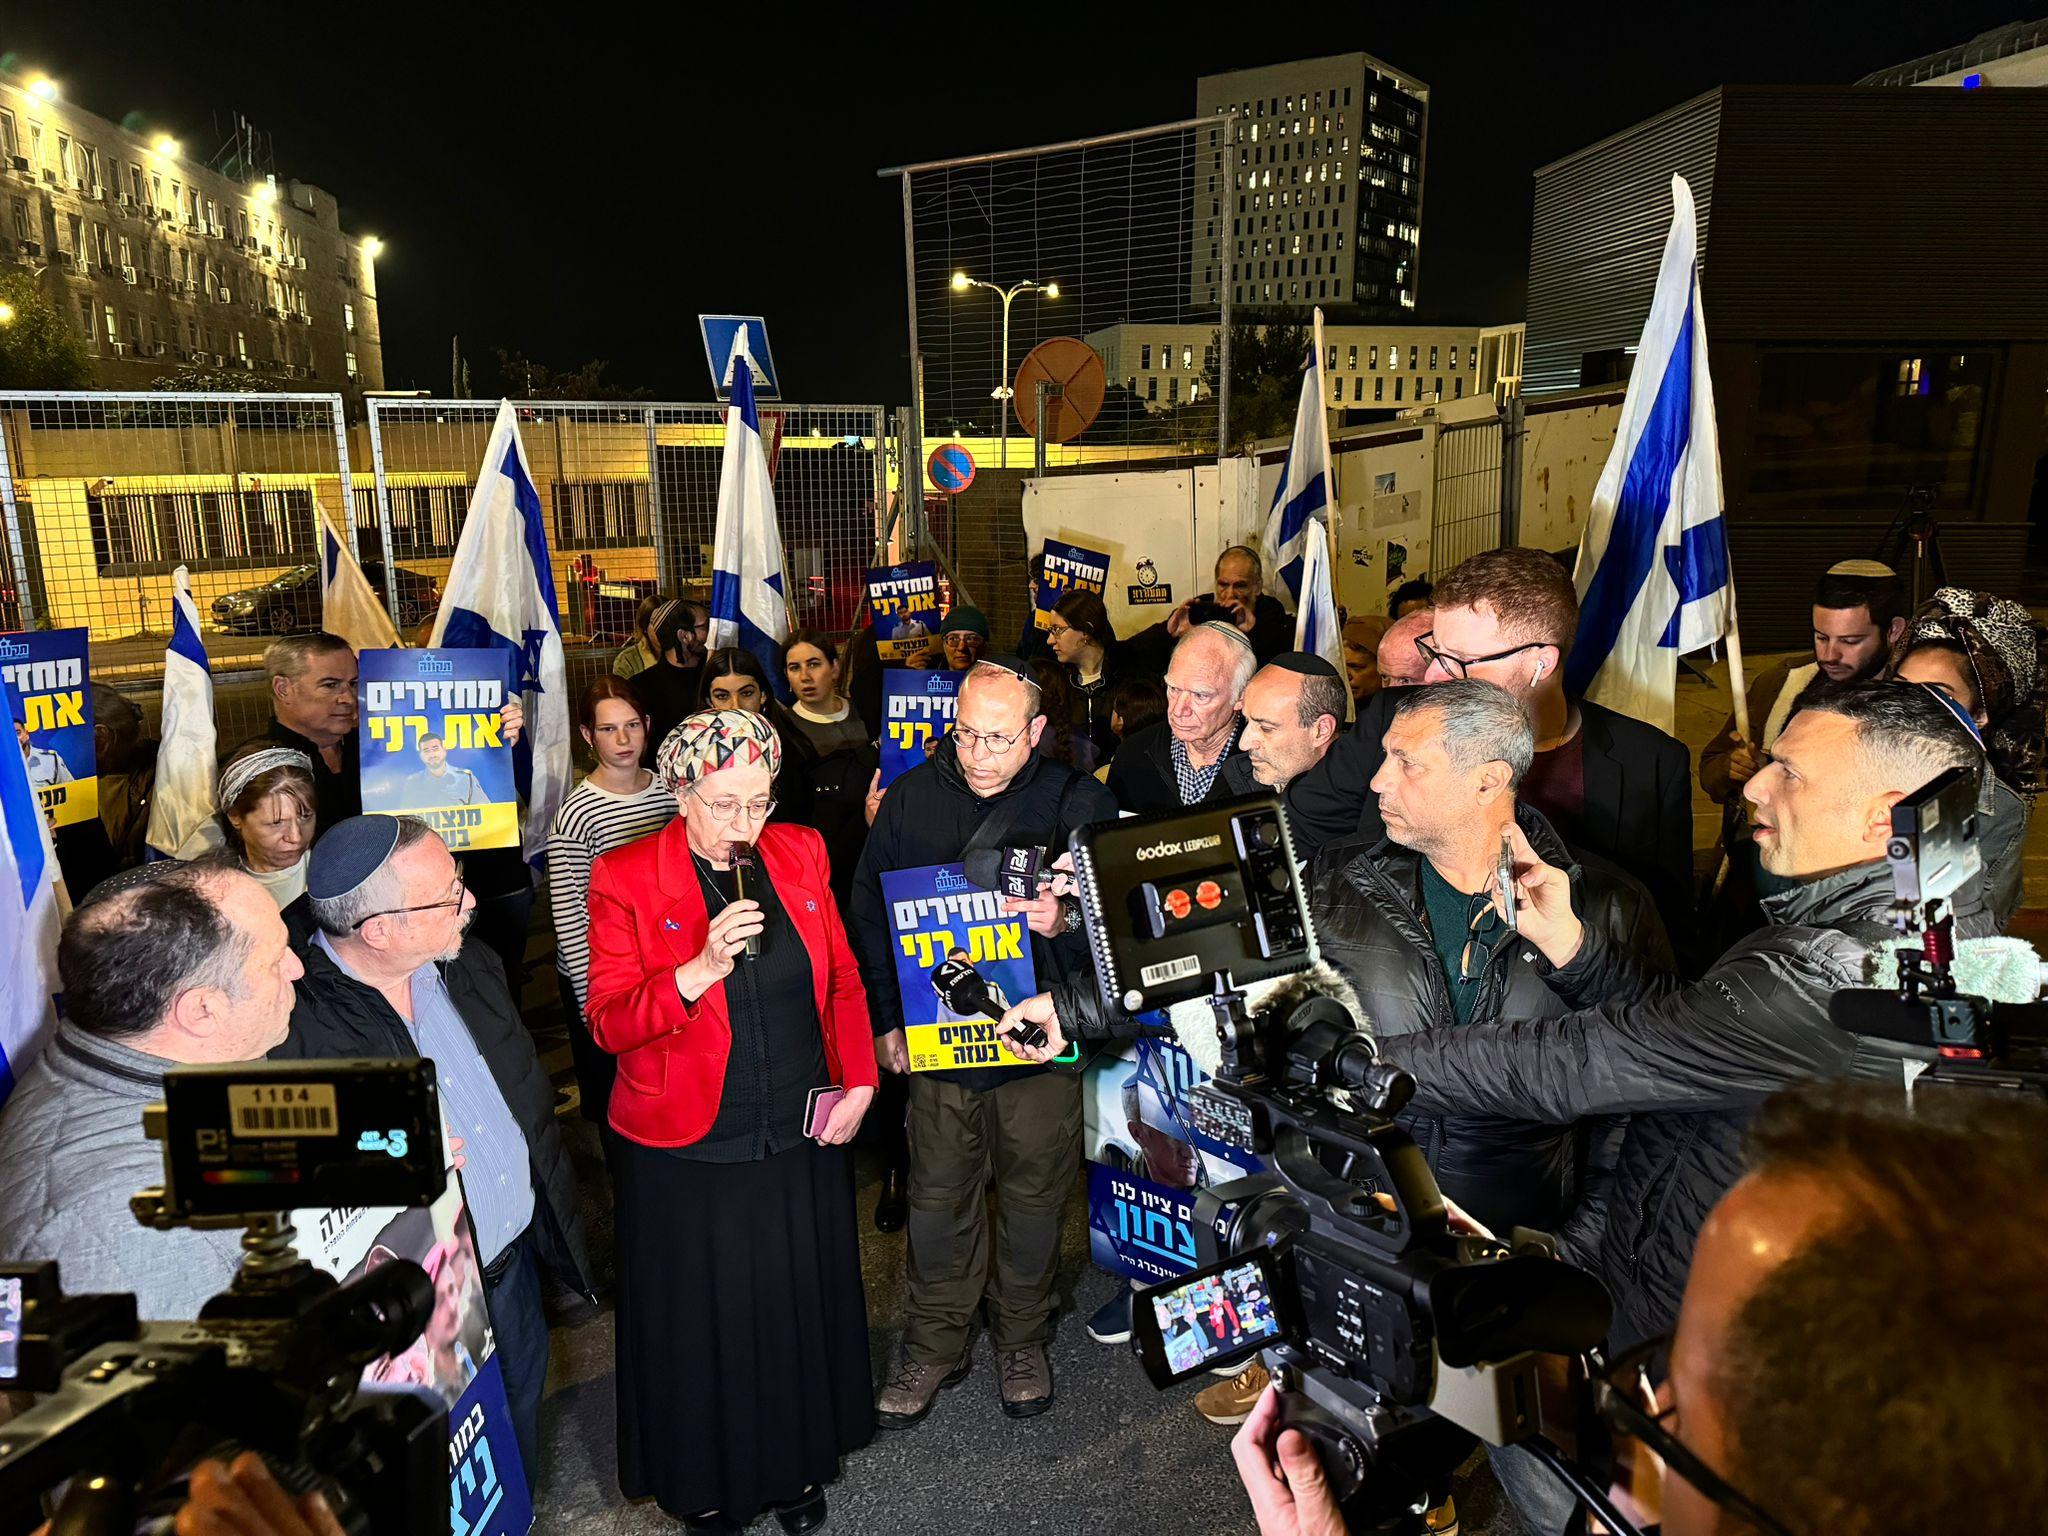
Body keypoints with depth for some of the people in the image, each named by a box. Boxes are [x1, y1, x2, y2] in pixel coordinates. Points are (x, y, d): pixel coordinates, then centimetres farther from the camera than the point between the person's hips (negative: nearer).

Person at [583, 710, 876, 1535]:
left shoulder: (800, 853, -1)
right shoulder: (625, 878, -11)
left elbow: (842, 979, 7)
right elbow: (609, 1024, -14)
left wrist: (859, 1083, -3)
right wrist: (703, 968, -29)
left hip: (802, 1137, 3)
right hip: (687, 1151, -3)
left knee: (800, 1307, 17)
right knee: (703, 1323, 12)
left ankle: (798, 1466, 42)